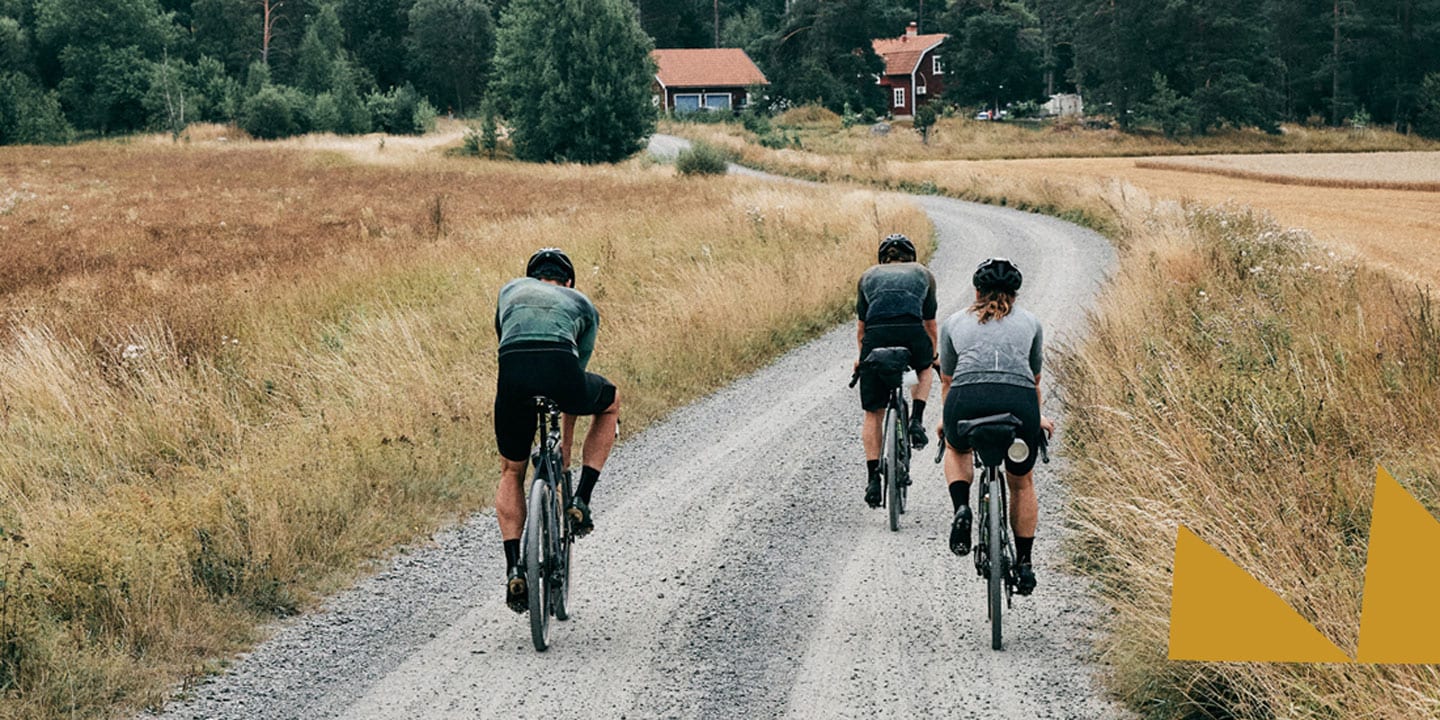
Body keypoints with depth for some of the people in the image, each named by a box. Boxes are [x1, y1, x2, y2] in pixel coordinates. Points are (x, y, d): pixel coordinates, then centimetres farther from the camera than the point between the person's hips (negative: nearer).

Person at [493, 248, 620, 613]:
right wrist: (565, 449, 39)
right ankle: (580, 500, 23)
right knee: (610, 403, 35)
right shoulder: (583, 305, 32)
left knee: (511, 473, 25)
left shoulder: (511, 290, 36)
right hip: (560, 369, -1)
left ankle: (513, 569, 11)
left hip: (513, 370, 1)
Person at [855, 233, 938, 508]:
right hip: (912, 331, 0)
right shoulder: (923, 274, 29)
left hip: (877, 334, 0)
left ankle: (873, 478, 3)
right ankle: (916, 420, 14)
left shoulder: (869, 276, 29)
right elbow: (931, 325, 35)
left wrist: (862, 356, 49)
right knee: (924, 368, 37)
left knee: (873, 413, 12)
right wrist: (934, 355, 52)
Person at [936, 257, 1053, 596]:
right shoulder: (1030, 323, 27)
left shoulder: (955, 322, 25)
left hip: (967, 401, 0)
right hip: (1019, 402, 0)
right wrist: (1037, 419, 56)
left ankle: (961, 509, 9)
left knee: (956, 449, 35)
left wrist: (948, 420, 53)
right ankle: (1024, 566, 29)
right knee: (1021, 483, 27)